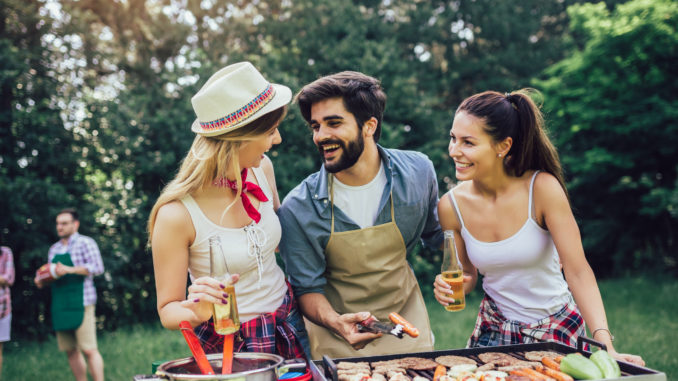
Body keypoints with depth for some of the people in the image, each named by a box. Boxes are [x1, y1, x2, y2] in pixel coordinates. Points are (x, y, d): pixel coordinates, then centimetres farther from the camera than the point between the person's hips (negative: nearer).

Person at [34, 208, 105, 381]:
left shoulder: (85, 243, -1)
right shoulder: (54, 249, 20)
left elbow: (97, 267, -12)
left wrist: (69, 269, -20)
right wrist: (42, 280, 6)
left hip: (80, 303, -7)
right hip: (60, 305, 7)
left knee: (88, 349, -10)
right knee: (70, 350, 8)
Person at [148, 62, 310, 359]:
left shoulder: (262, 170, -8)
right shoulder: (177, 215, -25)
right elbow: (168, 309, -14)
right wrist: (196, 313, -34)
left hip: (289, 325, 6)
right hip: (230, 345, -5)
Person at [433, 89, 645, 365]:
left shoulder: (542, 188, -22)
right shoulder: (452, 205, -14)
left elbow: (578, 271, -21)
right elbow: (467, 276, 1)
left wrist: (605, 345, -29)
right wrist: (449, 289, -23)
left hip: (557, 327, -2)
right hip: (495, 328, 2)